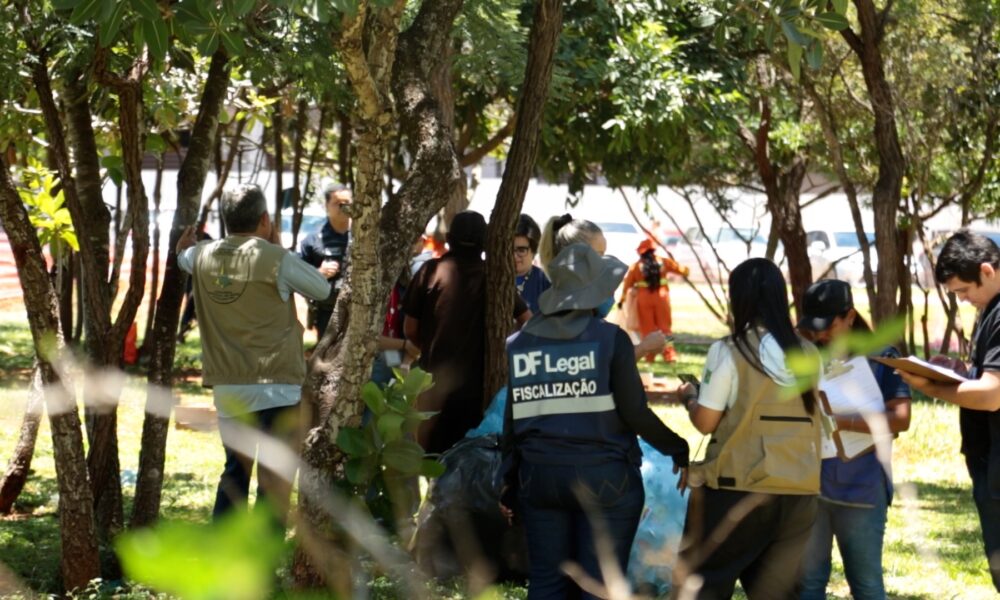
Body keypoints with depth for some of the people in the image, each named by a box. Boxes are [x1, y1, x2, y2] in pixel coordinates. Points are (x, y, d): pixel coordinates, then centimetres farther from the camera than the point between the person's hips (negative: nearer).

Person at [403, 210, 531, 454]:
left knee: (433, 453, 7)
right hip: (478, 378, 0)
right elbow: (527, 322, 4)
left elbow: (410, 329, 2)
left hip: (435, 377, 0)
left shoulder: (430, 271, -2)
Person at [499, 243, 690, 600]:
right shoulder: (611, 338, -8)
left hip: (540, 475, 4)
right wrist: (677, 449, 2)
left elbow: (513, 419, 7)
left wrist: (509, 483, 14)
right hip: (604, 477, -4)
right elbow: (634, 412, -12)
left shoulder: (520, 343, 4)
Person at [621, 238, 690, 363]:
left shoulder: (636, 266, -1)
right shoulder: (663, 262, 3)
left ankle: (650, 356, 6)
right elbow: (679, 268, 12)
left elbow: (627, 284, 2)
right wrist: (686, 271, 35)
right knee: (665, 326, 7)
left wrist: (622, 299, 13)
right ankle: (669, 355, 1)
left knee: (648, 328, 7)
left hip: (644, 299, -1)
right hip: (661, 297, 1)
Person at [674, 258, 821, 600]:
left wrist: (689, 396, 15)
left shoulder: (728, 352, -9)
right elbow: (806, 416, 13)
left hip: (739, 488, -4)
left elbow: (705, 422, -6)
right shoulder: (808, 355, 4)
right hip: (800, 493, 4)